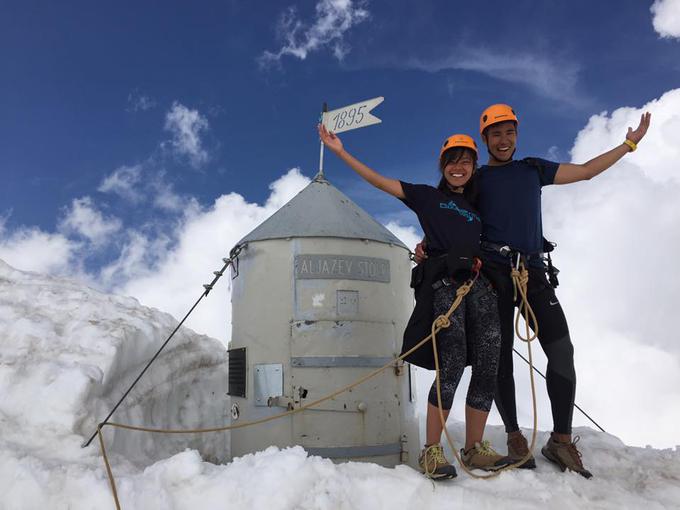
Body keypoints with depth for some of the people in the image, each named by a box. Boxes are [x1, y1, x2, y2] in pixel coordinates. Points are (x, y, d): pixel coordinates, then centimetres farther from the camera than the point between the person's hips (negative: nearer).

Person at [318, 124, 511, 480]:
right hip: (445, 282, -5)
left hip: (482, 284, 5)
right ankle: (431, 451, -10)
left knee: (488, 367, -3)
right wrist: (340, 151, 5)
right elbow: (379, 181, 9)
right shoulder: (427, 196, 15)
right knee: (453, 363, -18)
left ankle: (474, 449, 7)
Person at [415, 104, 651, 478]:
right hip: (493, 273, -2)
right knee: (500, 355, -3)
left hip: (534, 271, 3)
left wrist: (629, 144, 28)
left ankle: (561, 439, 4)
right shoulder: (475, 179, 13)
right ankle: (514, 436, 9)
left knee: (562, 352, -7)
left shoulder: (533, 169, 21)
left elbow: (585, 171, 27)